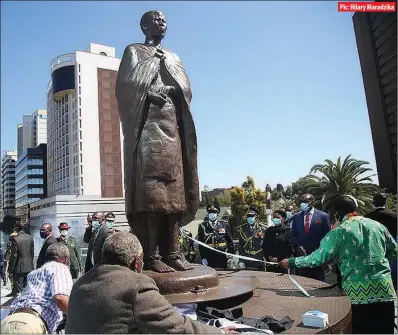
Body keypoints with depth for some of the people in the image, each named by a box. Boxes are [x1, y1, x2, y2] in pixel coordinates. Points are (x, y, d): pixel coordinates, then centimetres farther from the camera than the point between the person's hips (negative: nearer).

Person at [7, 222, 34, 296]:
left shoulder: (15, 239, -16)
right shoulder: (30, 238, 2)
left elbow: (14, 256, -15)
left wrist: (10, 270, -8)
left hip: (19, 268, -6)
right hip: (29, 267, 6)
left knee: (18, 290, 3)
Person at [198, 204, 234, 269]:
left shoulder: (224, 225, 7)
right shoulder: (202, 226, 4)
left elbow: (230, 241, 8)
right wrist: (203, 257, -3)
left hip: (222, 257, 1)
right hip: (209, 258, -1)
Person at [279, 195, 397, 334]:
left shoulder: (339, 231, -6)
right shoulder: (378, 225, 7)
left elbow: (318, 257, -5)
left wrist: (291, 262, 6)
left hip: (358, 291, -4)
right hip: (385, 289, 4)